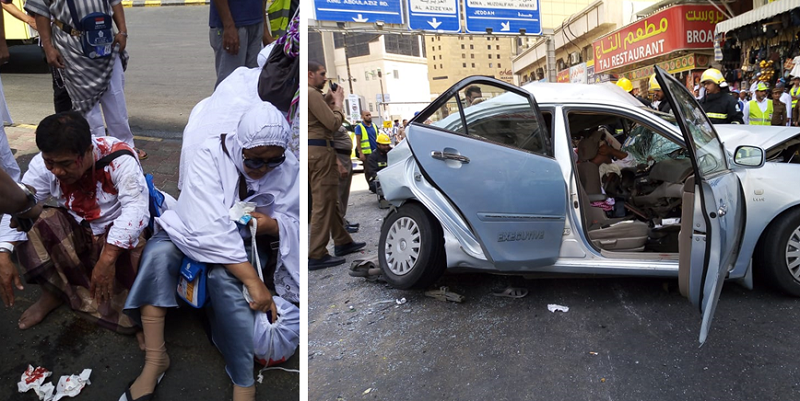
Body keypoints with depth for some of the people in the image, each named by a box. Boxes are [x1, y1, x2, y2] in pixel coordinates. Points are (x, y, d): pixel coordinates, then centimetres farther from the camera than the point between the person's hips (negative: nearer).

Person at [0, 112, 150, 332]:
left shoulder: (119, 158, -27)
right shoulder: (43, 164, -13)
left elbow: (136, 209, -36)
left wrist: (108, 257, -44)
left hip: (119, 235, -4)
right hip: (76, 232, 5)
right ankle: (53, 292, -3)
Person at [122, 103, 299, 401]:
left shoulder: (288, 168, -14)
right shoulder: (212, 155, -23)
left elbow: (293, 223, -4)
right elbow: (210, 227, -32)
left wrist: (272, 225, -29)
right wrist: (253, 280, -38)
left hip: (244, 243, 0)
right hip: (196, 233, 0)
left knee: (224, 278, -32)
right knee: (157, 252, -31)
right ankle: (155, 358, -18)